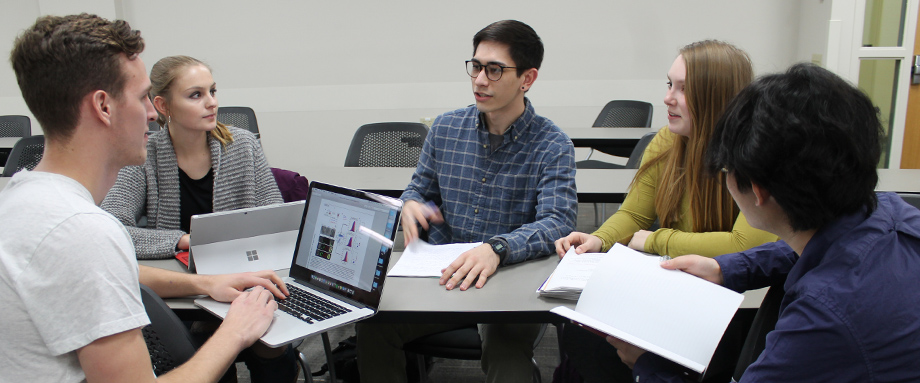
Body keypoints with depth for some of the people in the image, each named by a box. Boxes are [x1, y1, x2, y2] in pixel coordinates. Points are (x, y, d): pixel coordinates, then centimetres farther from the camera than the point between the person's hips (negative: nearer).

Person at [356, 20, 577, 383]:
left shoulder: (553, 146, -8)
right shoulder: (445, 128, 5)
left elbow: (557, 222, -20)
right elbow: (420, 188, 18)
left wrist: (496, 248, -39)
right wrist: (412, 204, -8)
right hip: (440, 272, 4)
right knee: (373, 328, -17)